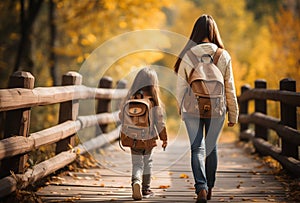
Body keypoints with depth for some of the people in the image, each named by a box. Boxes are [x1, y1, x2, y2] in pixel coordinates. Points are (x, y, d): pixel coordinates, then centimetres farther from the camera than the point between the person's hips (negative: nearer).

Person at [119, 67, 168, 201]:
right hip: (149, 137, -1)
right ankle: (145, 189, 25)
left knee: (137, 163, 4)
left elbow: (122, 116, 2)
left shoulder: (131, 97, -5)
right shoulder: (153, 99, -11)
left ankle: (136, 181, -24)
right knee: (147, 162, 17)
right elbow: (159, 120, -8)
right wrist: (164, 138, 2)